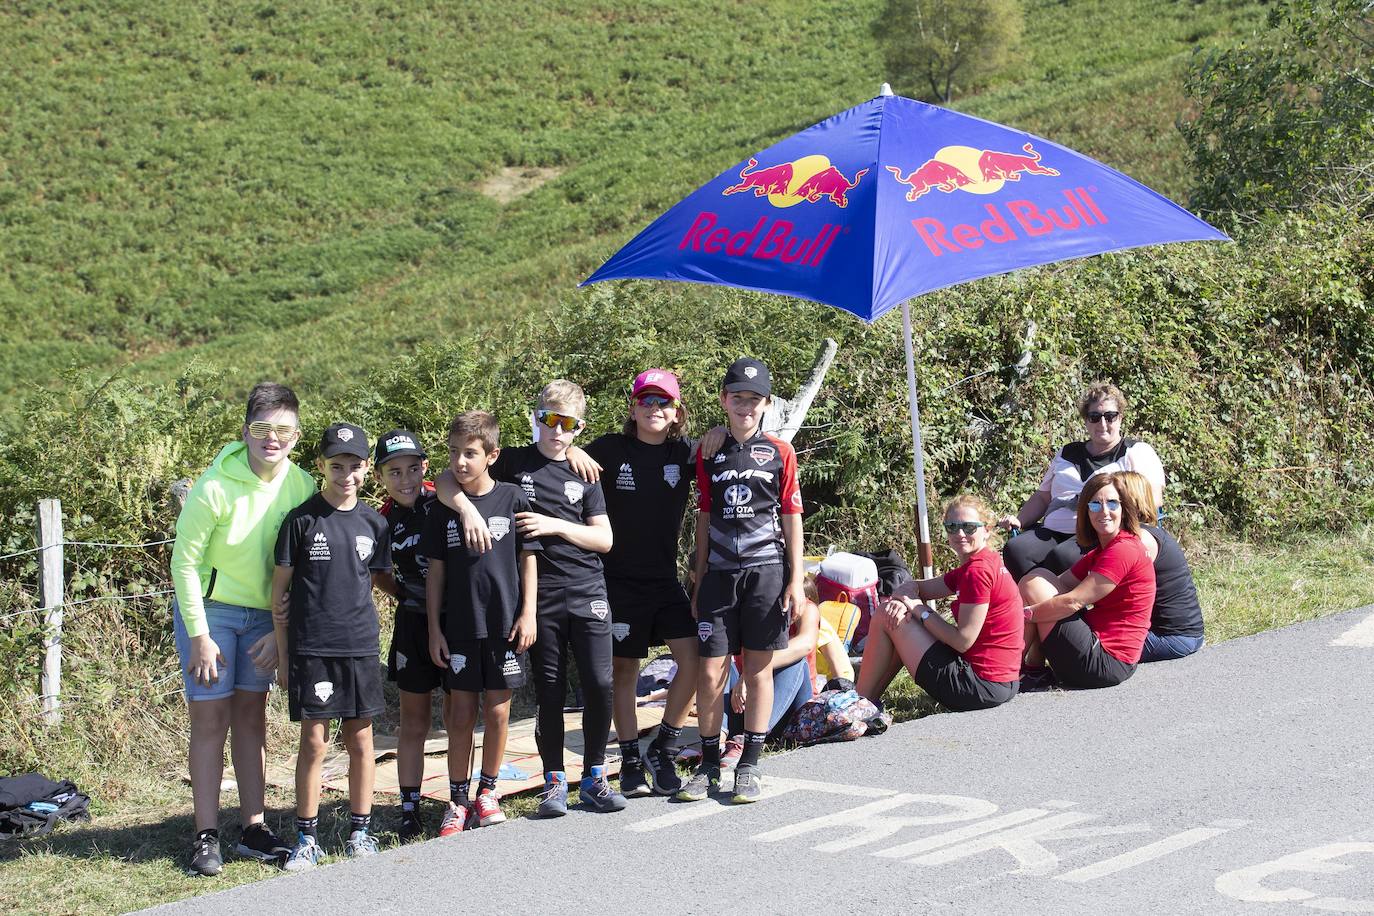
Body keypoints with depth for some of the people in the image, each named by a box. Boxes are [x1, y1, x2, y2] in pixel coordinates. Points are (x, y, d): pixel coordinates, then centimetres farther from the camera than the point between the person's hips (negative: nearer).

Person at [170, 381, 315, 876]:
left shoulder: (301, 487, -9)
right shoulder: (215, 487, -21)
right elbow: (184, 562, -14)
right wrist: (199, 636, -14)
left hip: (264, 616, 4)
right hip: (209, 611, -4)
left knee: (251, 715, 9)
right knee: (211, 718, -3)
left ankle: (253, 829, 15)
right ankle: (206, 836, 3)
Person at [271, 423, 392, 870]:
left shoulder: (374, 523, 5)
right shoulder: (301, 520, -3)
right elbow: (280, 589, 0)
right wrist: (283, 656, -1)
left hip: (360, 647, 3)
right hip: (311, 648, -3)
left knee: (361, 739, 7)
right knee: (313, 742, 0)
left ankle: (360, 832, 19)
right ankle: (307, 839, 8)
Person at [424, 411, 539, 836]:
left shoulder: (512, 499, -3)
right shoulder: (444, 510, 1)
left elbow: (528, 559, 2)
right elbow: (436, 572, 5)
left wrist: (528, 613, -2)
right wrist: (434, 629, 2)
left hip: (505, 623, -1)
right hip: (459, 626, 1)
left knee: (497, 712, 6)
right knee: (460, 716, 3)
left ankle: (487, 791, 21)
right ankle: (458, 800, 13)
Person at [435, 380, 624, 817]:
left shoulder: (584, 476, 9)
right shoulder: (512, 463, 4)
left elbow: (604, 539, 4)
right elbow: (445, 481, 0)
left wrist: (556, 526, -9)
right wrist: (467, 509, -19)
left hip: (587, 594, 1)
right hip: (540, 596, -1)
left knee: (599, 684, -4)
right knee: (549, 691, 3)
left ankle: (594, 776, 10)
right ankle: (554, 781, 14)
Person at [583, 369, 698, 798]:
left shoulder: (685, 452, 2)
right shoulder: (610, 449, -4)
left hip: (666, 578, 2)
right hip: (619, 580, -2)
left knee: (694, 658, -10)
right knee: (623, 670, 4)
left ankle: (663, 749, 6)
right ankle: (631, 762, 16)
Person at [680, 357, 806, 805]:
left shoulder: (779, 452, 4)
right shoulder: (709, 454, 9)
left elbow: (791, 518, 5)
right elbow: (704, 520, 12)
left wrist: (796, 580, 0)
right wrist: (699, 581, 10)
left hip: (766, 571, -1)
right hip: (719, 574, 2)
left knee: (758, 669, 3)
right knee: (709, 673, -3)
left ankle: (750, 765, 11)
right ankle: (708, 765, 9)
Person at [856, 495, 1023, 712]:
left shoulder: (977, 571, -17)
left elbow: (963, 640, -19)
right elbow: (916, 587, 17)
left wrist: (921, 611, -6)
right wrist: (902, 599, -8)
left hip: (980, 685, -10)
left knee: (883, 617, -2)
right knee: (893, 613, 21)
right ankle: (871, 697, 22)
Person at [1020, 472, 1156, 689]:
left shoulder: (1124, 551, -16)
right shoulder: (1101, 550, 16)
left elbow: (1073, 601, -19)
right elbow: (1063, 584, 11)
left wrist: (1025, 613, -10)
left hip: (1105, 665, -10)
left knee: (1034, 583, -6)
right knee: (1040, 576, 12)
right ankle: (1032, 667, 7)